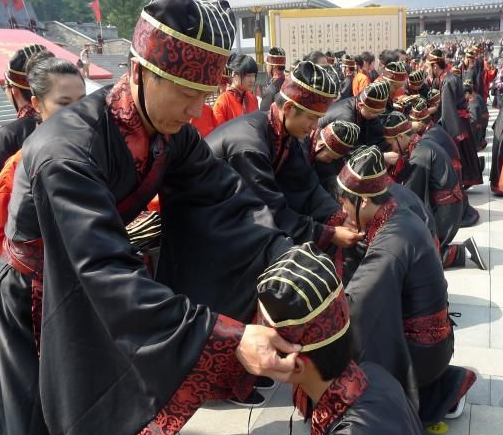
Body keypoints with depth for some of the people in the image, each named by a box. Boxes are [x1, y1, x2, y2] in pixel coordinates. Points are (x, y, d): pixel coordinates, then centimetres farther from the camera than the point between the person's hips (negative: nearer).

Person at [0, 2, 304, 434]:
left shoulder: (172, 133, -15)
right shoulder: (67, 151, -37)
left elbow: (228, 200, -13)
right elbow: (107, 272, -44)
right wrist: (230, 336, -50)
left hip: (95, 292, 6)